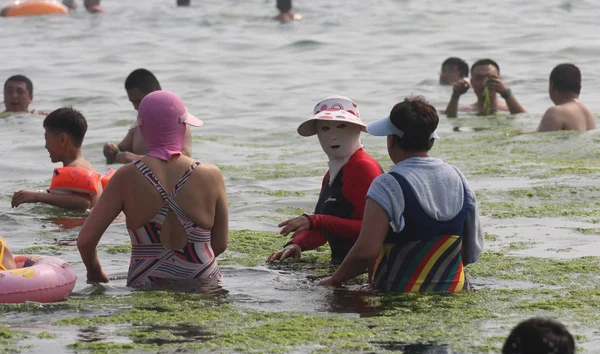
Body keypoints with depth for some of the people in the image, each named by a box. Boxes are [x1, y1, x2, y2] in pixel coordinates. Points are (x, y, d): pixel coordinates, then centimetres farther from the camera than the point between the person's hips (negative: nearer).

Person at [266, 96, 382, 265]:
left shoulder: (364, 167, -12)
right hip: (340, 263, 9)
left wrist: (314, 221, -22)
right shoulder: (332, 174, 19)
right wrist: (296, 244, 2)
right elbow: (322, 229, 23)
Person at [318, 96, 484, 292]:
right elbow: (473, 248, 14)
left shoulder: (388, 186, -9)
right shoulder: (457, 178, 10)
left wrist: (333, 281, -1)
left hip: (400, 293, -6)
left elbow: (365, 251, -17)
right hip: (453, 290, 6)